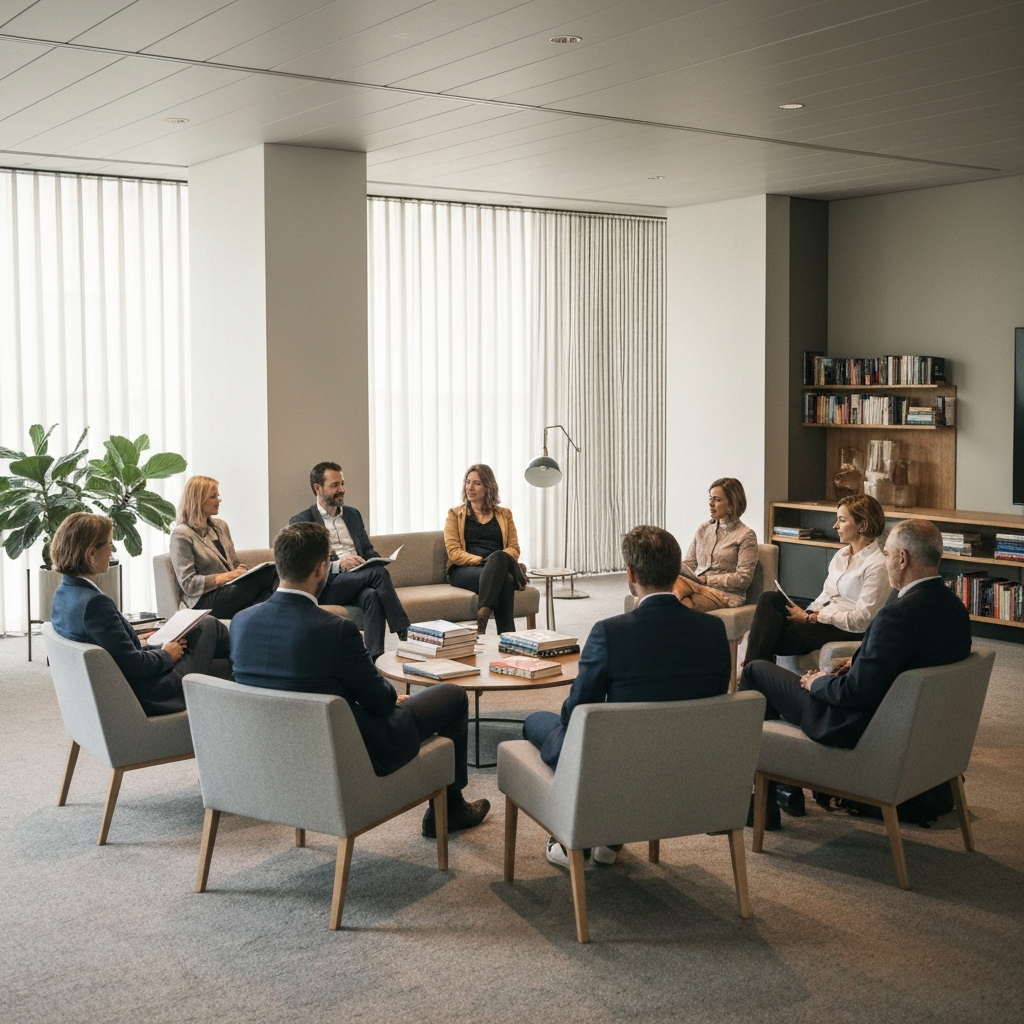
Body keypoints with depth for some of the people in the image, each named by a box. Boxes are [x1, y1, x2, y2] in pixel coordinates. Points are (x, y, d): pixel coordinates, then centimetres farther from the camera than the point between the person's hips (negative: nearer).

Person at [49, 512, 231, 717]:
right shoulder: (94, 603, -29)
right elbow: (134, 665, -25)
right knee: (210, 626, 8)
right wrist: (166, 655, -8)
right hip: (147, 699, -9)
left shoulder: (63, 594, 0)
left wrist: (138, 642, 11)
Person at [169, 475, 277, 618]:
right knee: (271, 573, -30)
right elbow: (188, 584, -7)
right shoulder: (181, 535, -1)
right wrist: (228, 576, -13)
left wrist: (241, 571, -1)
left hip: (231, 589, 7)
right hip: (205, 600, -7)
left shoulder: (221, 526, 21)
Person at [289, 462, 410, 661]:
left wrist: (379, 562, -3)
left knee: (372, 595, -34)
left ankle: (375, 657, -43)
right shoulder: (301, 521, 3)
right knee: (378, 572, -30)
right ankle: (405, 634, -30)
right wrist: (338, 565, -22)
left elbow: (368, 550, 22)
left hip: (359, 581, 4)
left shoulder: (353, 514, 21)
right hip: (327, 586, -4)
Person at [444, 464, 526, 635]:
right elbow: (453, 552, 3)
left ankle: (483, 613, -48)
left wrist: (494, 561, -13)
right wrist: (481, 560, -15)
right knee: (504, 579, -37)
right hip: (464, 570, -2)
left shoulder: (504, 514, 20)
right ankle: (507, 637, -39)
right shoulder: (455, 514, 15)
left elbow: (514, 549, 10)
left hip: (499, 567, 2)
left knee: (497, 557, -40)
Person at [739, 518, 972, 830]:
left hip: (857, 732, -9)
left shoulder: (898, 615, -30)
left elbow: (856, 692, -26)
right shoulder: (955, 609, -2)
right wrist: (859, 662, 8)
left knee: (755, 672, 6)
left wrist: (818, 683, -8)